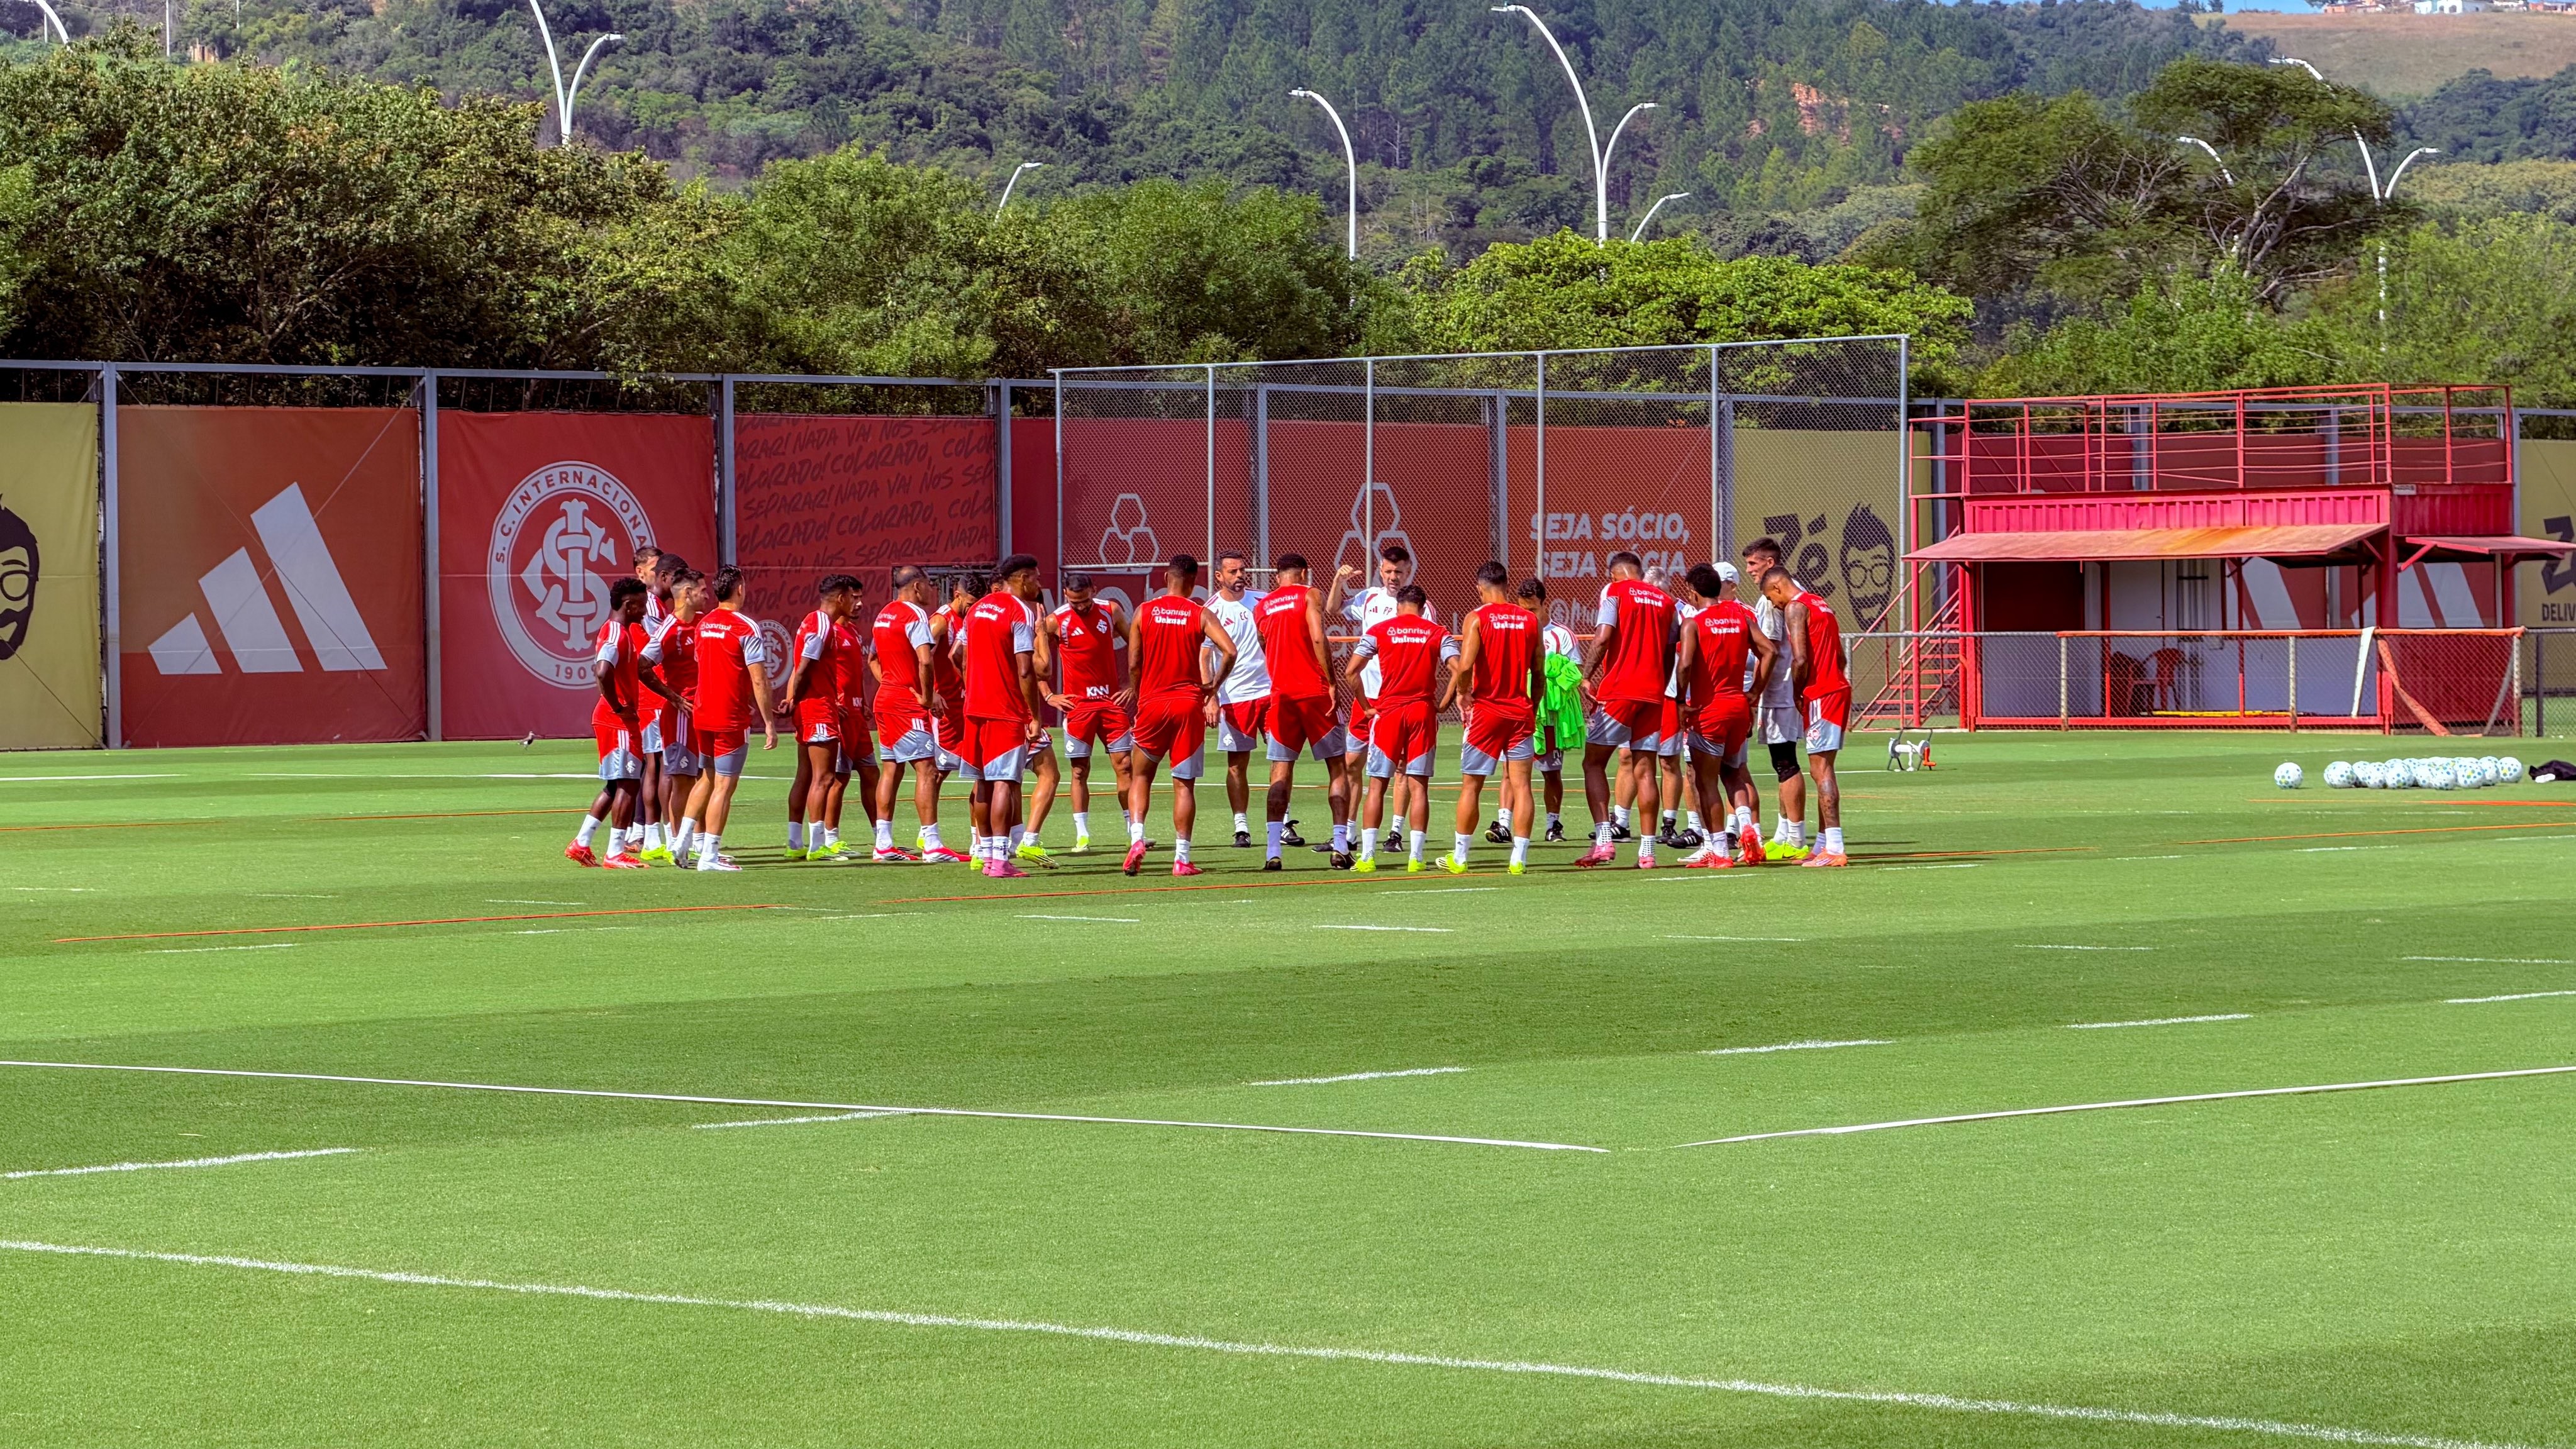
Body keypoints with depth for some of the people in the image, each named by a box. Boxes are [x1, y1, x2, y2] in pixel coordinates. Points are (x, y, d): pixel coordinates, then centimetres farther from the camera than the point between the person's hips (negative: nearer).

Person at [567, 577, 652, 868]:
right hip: (619, 721, -10)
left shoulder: (613, 631, 15)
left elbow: (600, 671, 28)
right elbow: (603, 673, -32)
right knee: (628, 783, -7)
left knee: (616, 785, 15)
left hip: (618, 720, 10)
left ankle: (581, 844, 18)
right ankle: (616, 853, -5)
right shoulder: (617, 634, -17)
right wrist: (618, 707, -22)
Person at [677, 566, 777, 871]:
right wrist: (769, 723, -11)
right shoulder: (746, 628, -13)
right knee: (725, 785, -2)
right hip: (731, 718, -7)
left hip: (702, 716, 7)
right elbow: (759, 681, -16)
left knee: (709, 778, 21)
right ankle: (710, 856, -3)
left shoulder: (703, 624, 8)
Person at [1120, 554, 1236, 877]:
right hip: (1189, 704, -1)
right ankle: (1182, 858, 0)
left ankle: (1137, 838, -4)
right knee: (1185, 784, 4)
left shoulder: (1144, 612, 1)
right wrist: (1214, 686, 1)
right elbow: (1229, 651, -14)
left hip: (1153, 703, 1)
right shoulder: (1200, 614, -2)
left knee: (1141, 775, 16)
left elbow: (1134, 664, 1)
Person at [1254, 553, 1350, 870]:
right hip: (1315, 692, -3)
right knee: (1338, 767, 6)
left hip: (1281, 695, 3)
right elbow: (1318, 638, -13)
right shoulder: (1310, 594, -1)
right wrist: (1331, 682, -11)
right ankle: (1340, 847, -3)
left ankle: (1273, 851, -5)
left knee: (1280, 772, 6)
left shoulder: (1261, 607, 13)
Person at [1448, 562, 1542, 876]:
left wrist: (1462, 692, -1)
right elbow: (1539, 674, 6)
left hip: (1485, 710, -3)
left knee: (1471, 785, 7)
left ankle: (1459, 857, 13)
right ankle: (1519, 858, -2)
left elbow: (1465, 665, -19)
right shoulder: (1530, 620, 4)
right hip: (1521, 710, 3)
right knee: (1521, 785, 2)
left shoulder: (1477, 618, -7)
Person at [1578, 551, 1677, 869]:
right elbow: (1669, 655, 15)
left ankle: (1603, 839, -12)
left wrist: (1586, 676, -8)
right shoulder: (1665, 601, 14)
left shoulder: (1615, 592, 0)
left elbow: (1603, 638, -13)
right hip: (1653, 693, 5)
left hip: (1619, 690, -5)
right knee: (1644, 769, 7)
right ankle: (1647, 851, 4)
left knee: (1594, 763, 3)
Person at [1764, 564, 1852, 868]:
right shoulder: (1820, 603, 19)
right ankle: (1824, 844, 17)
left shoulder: (1795, 608, -9)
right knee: (1822, 769, 14)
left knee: (1820, 768, -10)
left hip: (1821, 695, -9)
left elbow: (1801, 660, -18)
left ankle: (1834, 848, -15)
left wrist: (1797, 695, -4)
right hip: (1839, 688, 9)